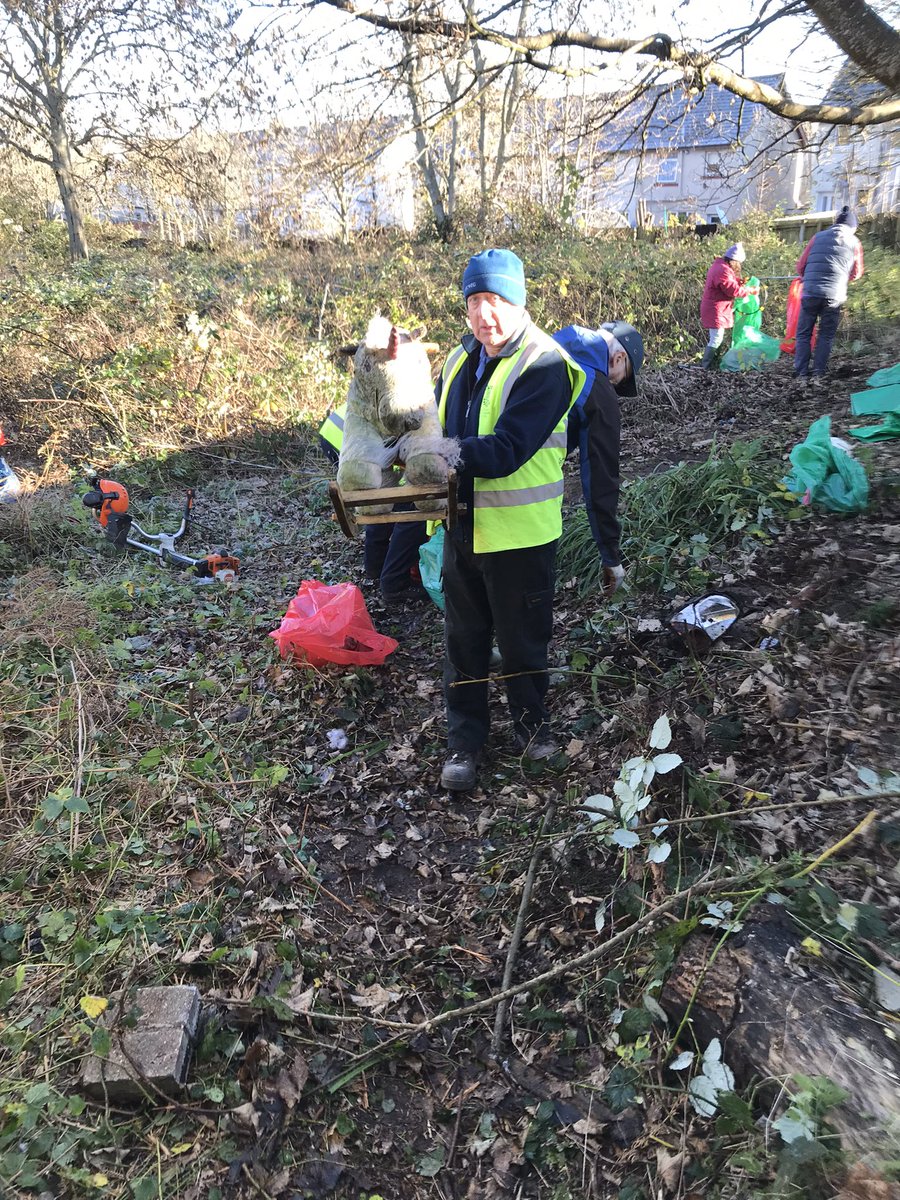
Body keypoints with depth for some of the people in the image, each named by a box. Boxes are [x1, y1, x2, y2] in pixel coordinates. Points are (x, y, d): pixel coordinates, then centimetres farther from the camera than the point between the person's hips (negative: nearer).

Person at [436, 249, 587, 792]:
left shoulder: (544, 366, -16)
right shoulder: (461, 359, 8)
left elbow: (505, 451, -26)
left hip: (520, 531, -6)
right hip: (463, 527, 6)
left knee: (523, 638, 12)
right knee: (465, 638, 15)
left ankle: (533, 723, 38)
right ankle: (466, 738, 31)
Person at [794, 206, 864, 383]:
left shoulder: (817, 237, 8)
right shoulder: (854, 242, 8)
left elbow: (800, 267, 10)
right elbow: (856, 273, 17)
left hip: (810, 293, 0)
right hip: (835, 296, 0)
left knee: (803, 333, 8)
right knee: (826, 335, 11)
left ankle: (801, 372, 1)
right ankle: (818, 372, 5)